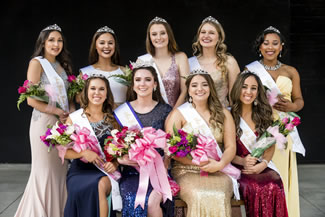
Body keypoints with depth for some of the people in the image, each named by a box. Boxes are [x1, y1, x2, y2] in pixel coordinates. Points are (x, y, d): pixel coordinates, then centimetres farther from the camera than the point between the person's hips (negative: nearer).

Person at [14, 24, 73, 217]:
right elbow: (32, 100, -12)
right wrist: (58, 112, -14)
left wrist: (71, 113, -2)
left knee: (60, 170, 8)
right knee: (46, 171, -3)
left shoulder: (62, 65, 16)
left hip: (64, 123, 6)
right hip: (45, 122, -6)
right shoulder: (37, 63, -4)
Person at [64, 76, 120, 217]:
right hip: (80, 170, -1)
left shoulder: (112, 120, 11)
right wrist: (83, 152, -16)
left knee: (101, 185, -33)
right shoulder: (74, 118, 5)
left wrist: (115, 164, -10)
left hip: (105, 171, 1)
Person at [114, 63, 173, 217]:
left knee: (152, 201, -27)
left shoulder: (165, 110, 6)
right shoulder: (122, 111, 8)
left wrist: (162, 169, -9)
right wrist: (120, 158, -11)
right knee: (134, 201, -26)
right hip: (131, 171, 1)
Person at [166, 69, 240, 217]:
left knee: (219, 198, -29)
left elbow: (231, 147, 6)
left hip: (217, 171, 2)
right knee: (200, 197, -31)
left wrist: (220, 164, -15)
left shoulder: (223, 114, 13)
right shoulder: (178, 114, 5)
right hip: (187, 171, -1)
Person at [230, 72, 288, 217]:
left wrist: (263, 164, -7)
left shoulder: (264, 115, 14)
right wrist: (242, 161, -16)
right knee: (257, 188, -32)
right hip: (237, 167, -3)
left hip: (262, 166, 3)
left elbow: (271, 145, 11)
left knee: (274, 186, -29)